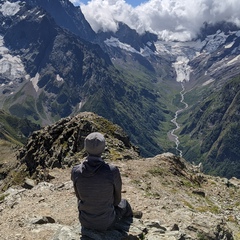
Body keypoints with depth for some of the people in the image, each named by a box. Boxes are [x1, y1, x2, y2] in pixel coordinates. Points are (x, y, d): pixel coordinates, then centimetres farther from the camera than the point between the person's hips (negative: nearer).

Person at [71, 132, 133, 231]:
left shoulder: (75, 172, -22)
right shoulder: (113, 171, -29)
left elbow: (79, 196, -3)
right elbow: (116, 199, -11)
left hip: (85, 221, 2)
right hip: (106, 222, -2)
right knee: (124, 204, 32)